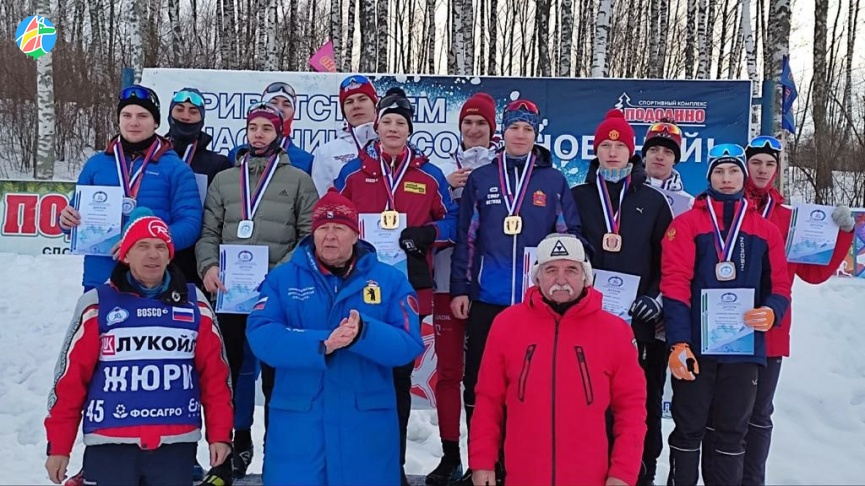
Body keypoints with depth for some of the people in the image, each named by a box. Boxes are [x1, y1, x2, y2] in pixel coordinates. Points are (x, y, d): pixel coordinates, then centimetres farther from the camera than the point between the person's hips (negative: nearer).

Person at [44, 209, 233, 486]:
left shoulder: (195, 304, 4)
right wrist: (58, 446, 1)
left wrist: (220, 433, 3)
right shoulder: (97, 304, -1)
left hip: (176, 444, 2)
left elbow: (215, 373, 6)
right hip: (109, 444, -1)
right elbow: (70, 377, 1)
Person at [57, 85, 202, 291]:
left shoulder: (176, 168, 0)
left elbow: (189, 224, -7)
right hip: (100, 278, 3)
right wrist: (67, 220, -6)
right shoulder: (96, 164, 10)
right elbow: (77, 215, 18)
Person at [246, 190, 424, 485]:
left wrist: (364, 333, -25)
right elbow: (261, 336, -10)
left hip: (367, 422, 0)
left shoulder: (390, 280, 2)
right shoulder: (282, 278, 3)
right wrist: (320, 344, -24)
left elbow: (409, 344, -7)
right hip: (296, 420, 0)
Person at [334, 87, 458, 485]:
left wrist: (426, 234, -9)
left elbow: (451, 221, 10)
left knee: (400, 374, 8)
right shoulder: (353, 171, 8)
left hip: (411, 290, 0)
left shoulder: (429, 175, 7)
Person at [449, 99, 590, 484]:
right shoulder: (480, 179, 6)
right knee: (478, 380, 8)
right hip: (486, 299, 1)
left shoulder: (553, 181, 5)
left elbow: (571, 235, 8)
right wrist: (460, 288, 1)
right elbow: (465, 237, 5)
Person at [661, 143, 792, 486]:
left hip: (745, 348, 3)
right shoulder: (686, 224, 1)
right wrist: (678, 342, -16)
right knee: (689, 429, 8)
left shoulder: (767, 231, 11)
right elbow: (675, 284, -7)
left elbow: (780, 285, 12)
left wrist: (772, 312, -12)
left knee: (732, 432, 12)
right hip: (695, 347, -2)